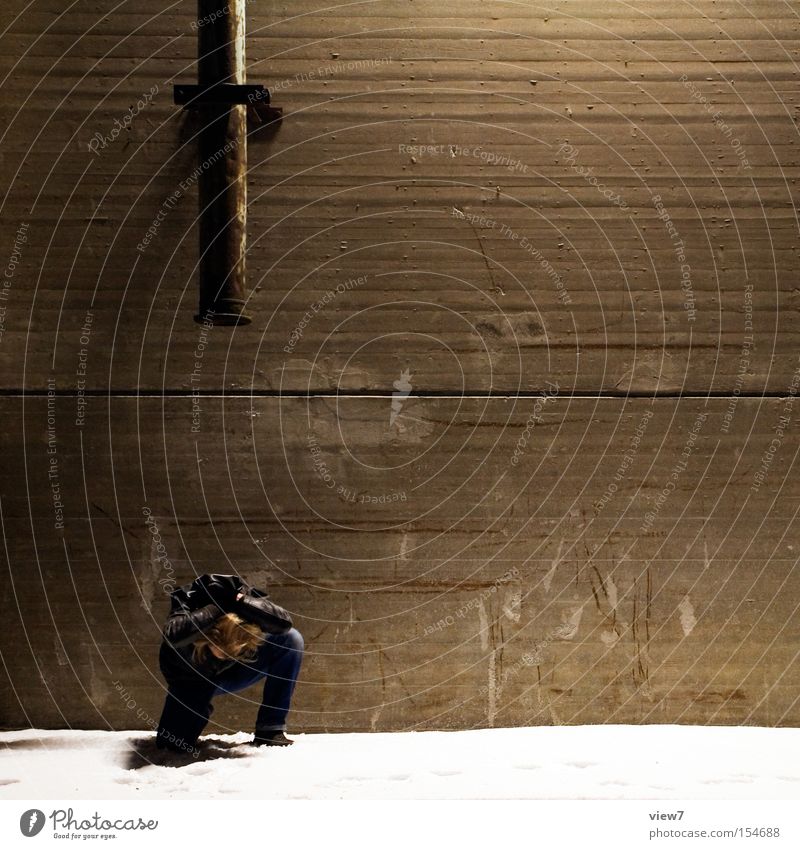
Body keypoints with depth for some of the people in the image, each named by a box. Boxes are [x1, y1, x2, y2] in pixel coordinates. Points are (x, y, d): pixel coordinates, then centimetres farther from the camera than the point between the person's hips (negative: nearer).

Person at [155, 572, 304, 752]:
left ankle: (270, 729, -11)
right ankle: (200, 709, 17)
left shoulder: (243, 594, -29)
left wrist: (242, 601, -47)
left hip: (231, 672, 2)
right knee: (174, 744, -21)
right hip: (191, 681, -2)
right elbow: (173, 635, -57)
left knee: (291, 639, -20)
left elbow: (284, 622, -43)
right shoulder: (187, 602, -35)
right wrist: (217, 609, -51)